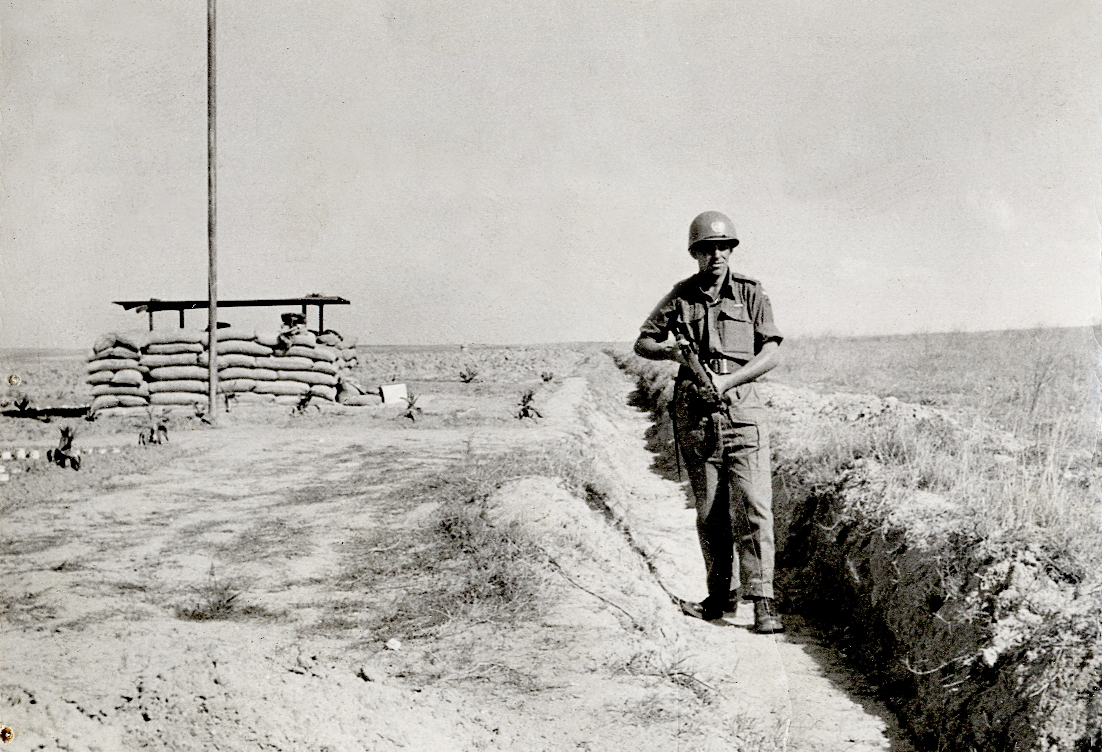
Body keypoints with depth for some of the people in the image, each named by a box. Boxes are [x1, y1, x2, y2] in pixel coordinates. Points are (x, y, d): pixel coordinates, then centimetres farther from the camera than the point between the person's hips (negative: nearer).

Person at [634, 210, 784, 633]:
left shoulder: (750, 294, 5)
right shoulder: (680, 297, 9)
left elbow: (771, 354, 0)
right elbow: (642, 342, 16)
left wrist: (726, 381, -12)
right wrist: (671, 351, -6)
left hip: (741, 411, -2)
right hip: (694, 416, 2)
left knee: (752, 507, -10)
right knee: (709, 513, 8)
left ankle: (762, 602, -8)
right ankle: (721, 594, 19)